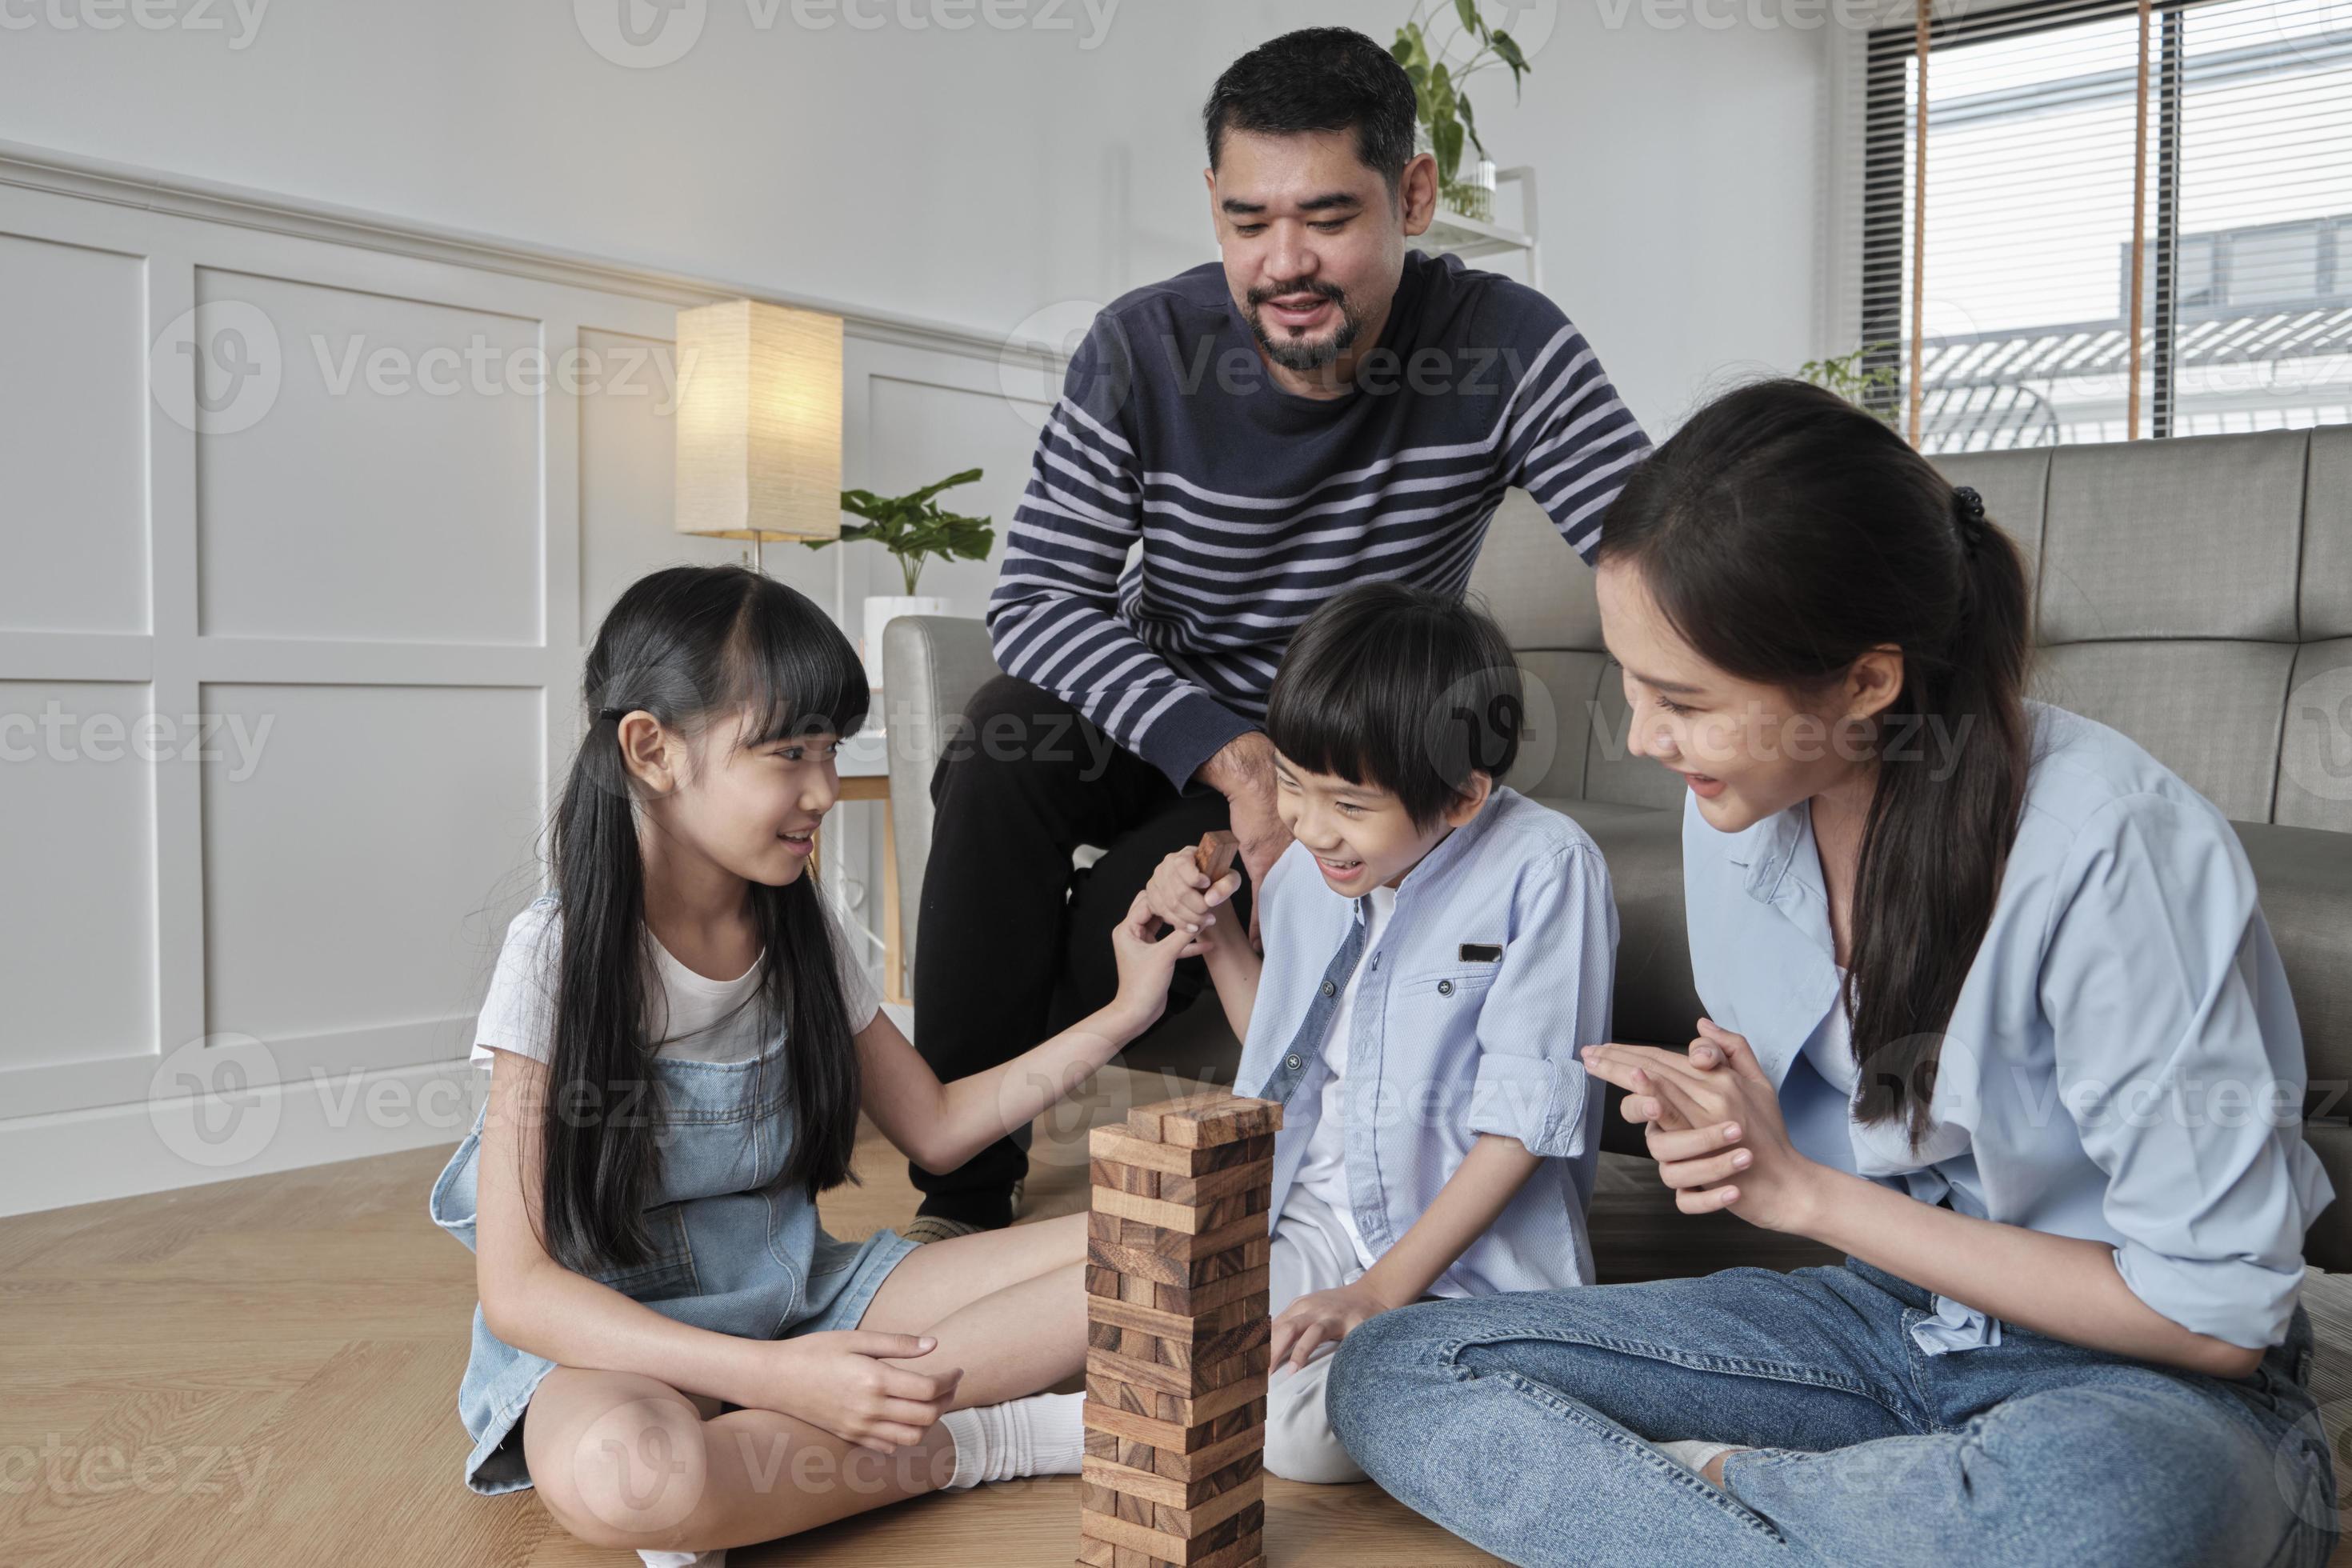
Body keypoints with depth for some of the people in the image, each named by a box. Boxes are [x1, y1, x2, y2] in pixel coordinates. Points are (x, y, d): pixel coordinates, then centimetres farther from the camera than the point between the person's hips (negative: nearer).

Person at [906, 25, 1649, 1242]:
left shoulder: (1507, 348, -18)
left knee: (1134, 906, -29)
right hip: (1161, 721, 2)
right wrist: (1226, 753, -32)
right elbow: (1036, 596, -19)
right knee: (998, 752, -30)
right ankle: (959, 1197, -18)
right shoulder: (1142, 349, -16)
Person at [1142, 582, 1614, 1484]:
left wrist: (1380, 1290, -17)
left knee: (1300, 1433, -26)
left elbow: (1524, 1116, -15)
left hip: (1469, 1252, -6)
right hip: (1308, 1222, 6)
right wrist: (1216, 937, 6)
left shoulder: (1544, 868, -15)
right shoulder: (1306, 869, 5)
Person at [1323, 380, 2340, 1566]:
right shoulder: (1737, 803, -6)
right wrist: (1717, 1140, -14)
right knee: (1390, 1374, -11)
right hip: (1884, 1315, 5)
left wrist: (1807, 1191, -17)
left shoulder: (2109, 845, -25)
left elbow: (2214, 1314, -18)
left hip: (2149, 1383, -4)